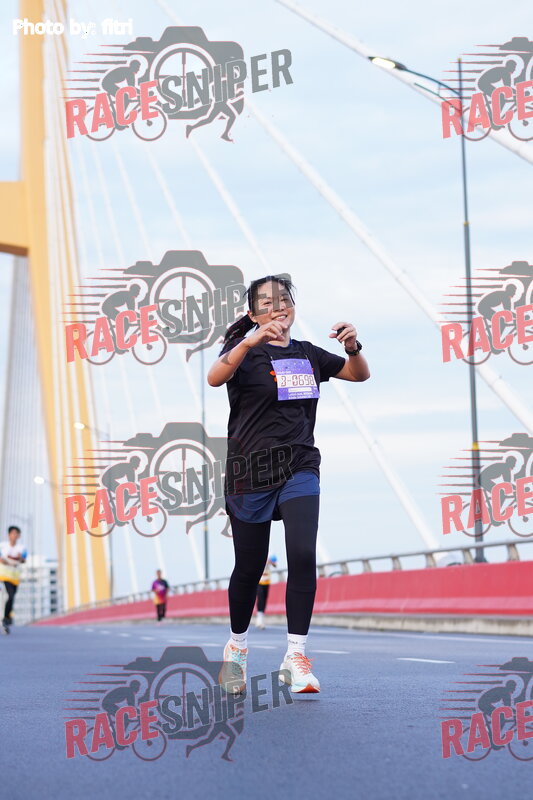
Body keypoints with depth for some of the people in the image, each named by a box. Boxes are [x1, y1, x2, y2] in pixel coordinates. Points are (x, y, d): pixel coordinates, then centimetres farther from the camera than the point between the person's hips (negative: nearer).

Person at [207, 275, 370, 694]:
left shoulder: (307, 354, 12)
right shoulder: (245, 351, -3)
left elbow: (360, 374, 17)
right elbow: (215, 377, -24)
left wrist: (353, 346, -6)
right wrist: (251, 341, -40)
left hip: (299, 467, 3)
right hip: (251, 470, -3)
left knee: (303, 554, -17)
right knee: (250, 567, 6)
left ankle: (295, 656, -14)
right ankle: (237, 647, 30)